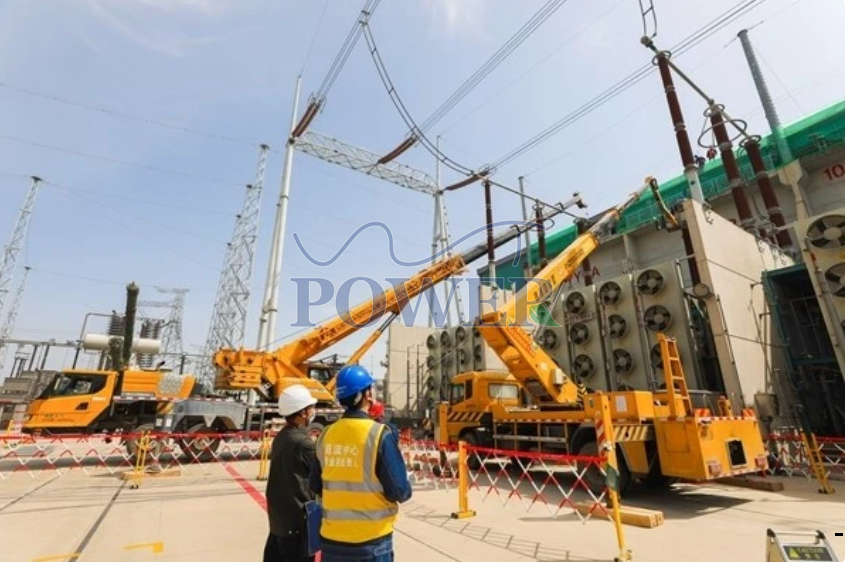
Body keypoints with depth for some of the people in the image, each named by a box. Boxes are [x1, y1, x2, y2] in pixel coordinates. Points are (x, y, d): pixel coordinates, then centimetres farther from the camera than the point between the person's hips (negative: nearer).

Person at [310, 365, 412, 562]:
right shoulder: (379, 434, -19)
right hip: (371, 541, -4)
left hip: (332, 538, 4)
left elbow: (316, 486, 7)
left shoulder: (326, 435, -4)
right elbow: (400, 492, -17)